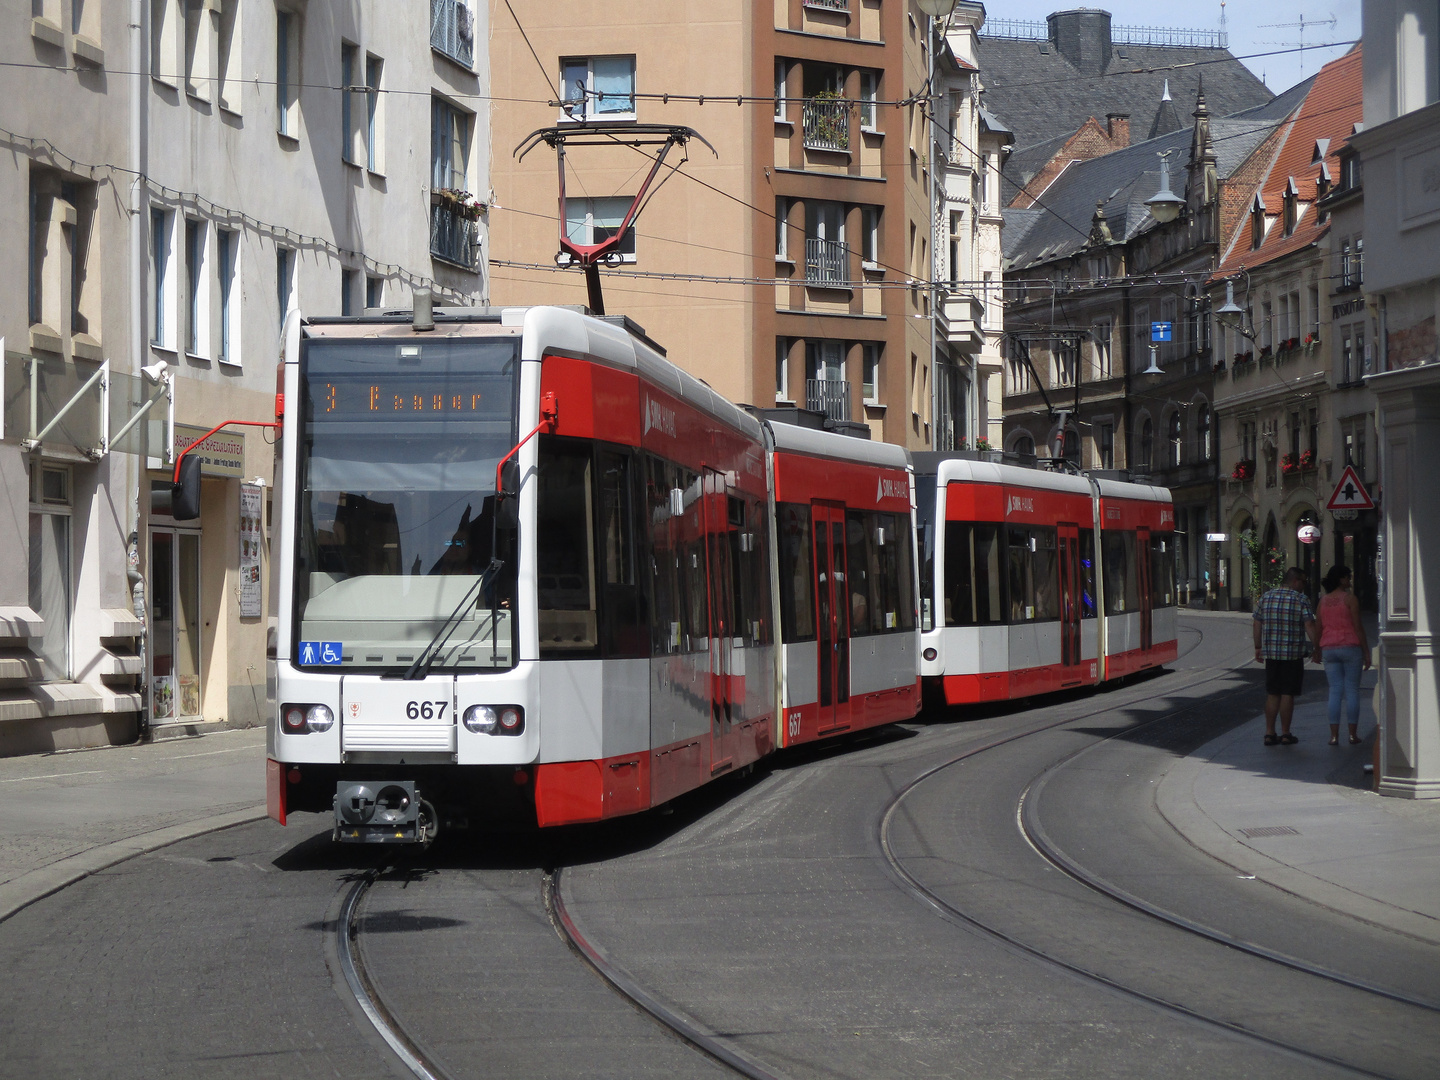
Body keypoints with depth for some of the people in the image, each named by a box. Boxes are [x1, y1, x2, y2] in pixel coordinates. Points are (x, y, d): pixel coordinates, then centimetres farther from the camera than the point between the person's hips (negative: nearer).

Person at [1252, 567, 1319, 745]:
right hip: (1293, 654, -4)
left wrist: (1258, 648, 18)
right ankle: (1285, 734, 7)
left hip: (1271, 653, 4)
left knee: (1272, 694, 11)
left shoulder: (1266, 598, 7)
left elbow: (1257, 625, 10)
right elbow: (1310, 627, -12)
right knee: (1287, 694, 3)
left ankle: (1269, 733, 9)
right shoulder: (1300, 600, -7)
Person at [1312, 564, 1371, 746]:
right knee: (1352, 690, 3)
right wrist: (1366, 652, -4)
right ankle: (1353, 734, 4)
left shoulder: (1323, 601, 8)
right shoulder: (1350, 598, -6)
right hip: (1350, 647, -4)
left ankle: (1334, 735, -1)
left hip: (1328, 649, 4)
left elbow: (1318, 628, 10)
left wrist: (1317, 652, 21)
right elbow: (1358, 627, -8)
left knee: (1335, 690, 5)